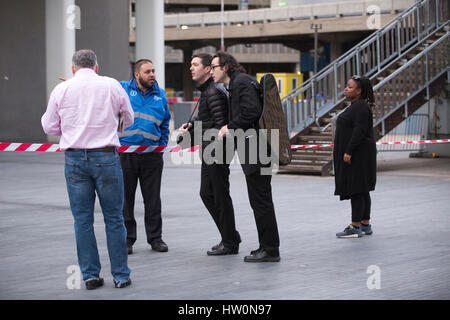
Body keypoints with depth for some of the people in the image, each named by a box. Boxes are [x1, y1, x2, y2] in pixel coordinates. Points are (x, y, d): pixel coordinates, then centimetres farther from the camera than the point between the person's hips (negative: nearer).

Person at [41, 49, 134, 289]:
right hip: (105, 156, -1)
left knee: (82, 219, 8)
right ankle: (121, 275, 9)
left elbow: (49, 127, 8)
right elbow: (128, 119, 14)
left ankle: (90, 275, 10)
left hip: (74, 158, 1)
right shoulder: (112, 85, 1)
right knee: (114, 218, 6)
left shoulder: (61, 89, 2)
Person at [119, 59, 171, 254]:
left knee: (153, 199, 7)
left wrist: (163, 146, 10)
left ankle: (155, 238, 16)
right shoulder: (122, 89, 2)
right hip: (125, 152, -2)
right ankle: (127, 239, 12)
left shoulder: (160, 95, 11)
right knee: (125, 197, 3)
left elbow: (165, 123, 18)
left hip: (152, 155, 2)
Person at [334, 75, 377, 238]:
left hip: (357, 155, -11)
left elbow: (360, 130, -23)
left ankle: (355, 227, -8)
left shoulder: (361, 107, -15)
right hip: (355, 155, 11)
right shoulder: (357, 106, 16)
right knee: (362, 190, 11)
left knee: (356, 190, -9)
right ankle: (365, 225, 15)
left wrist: (348, 152, -24)